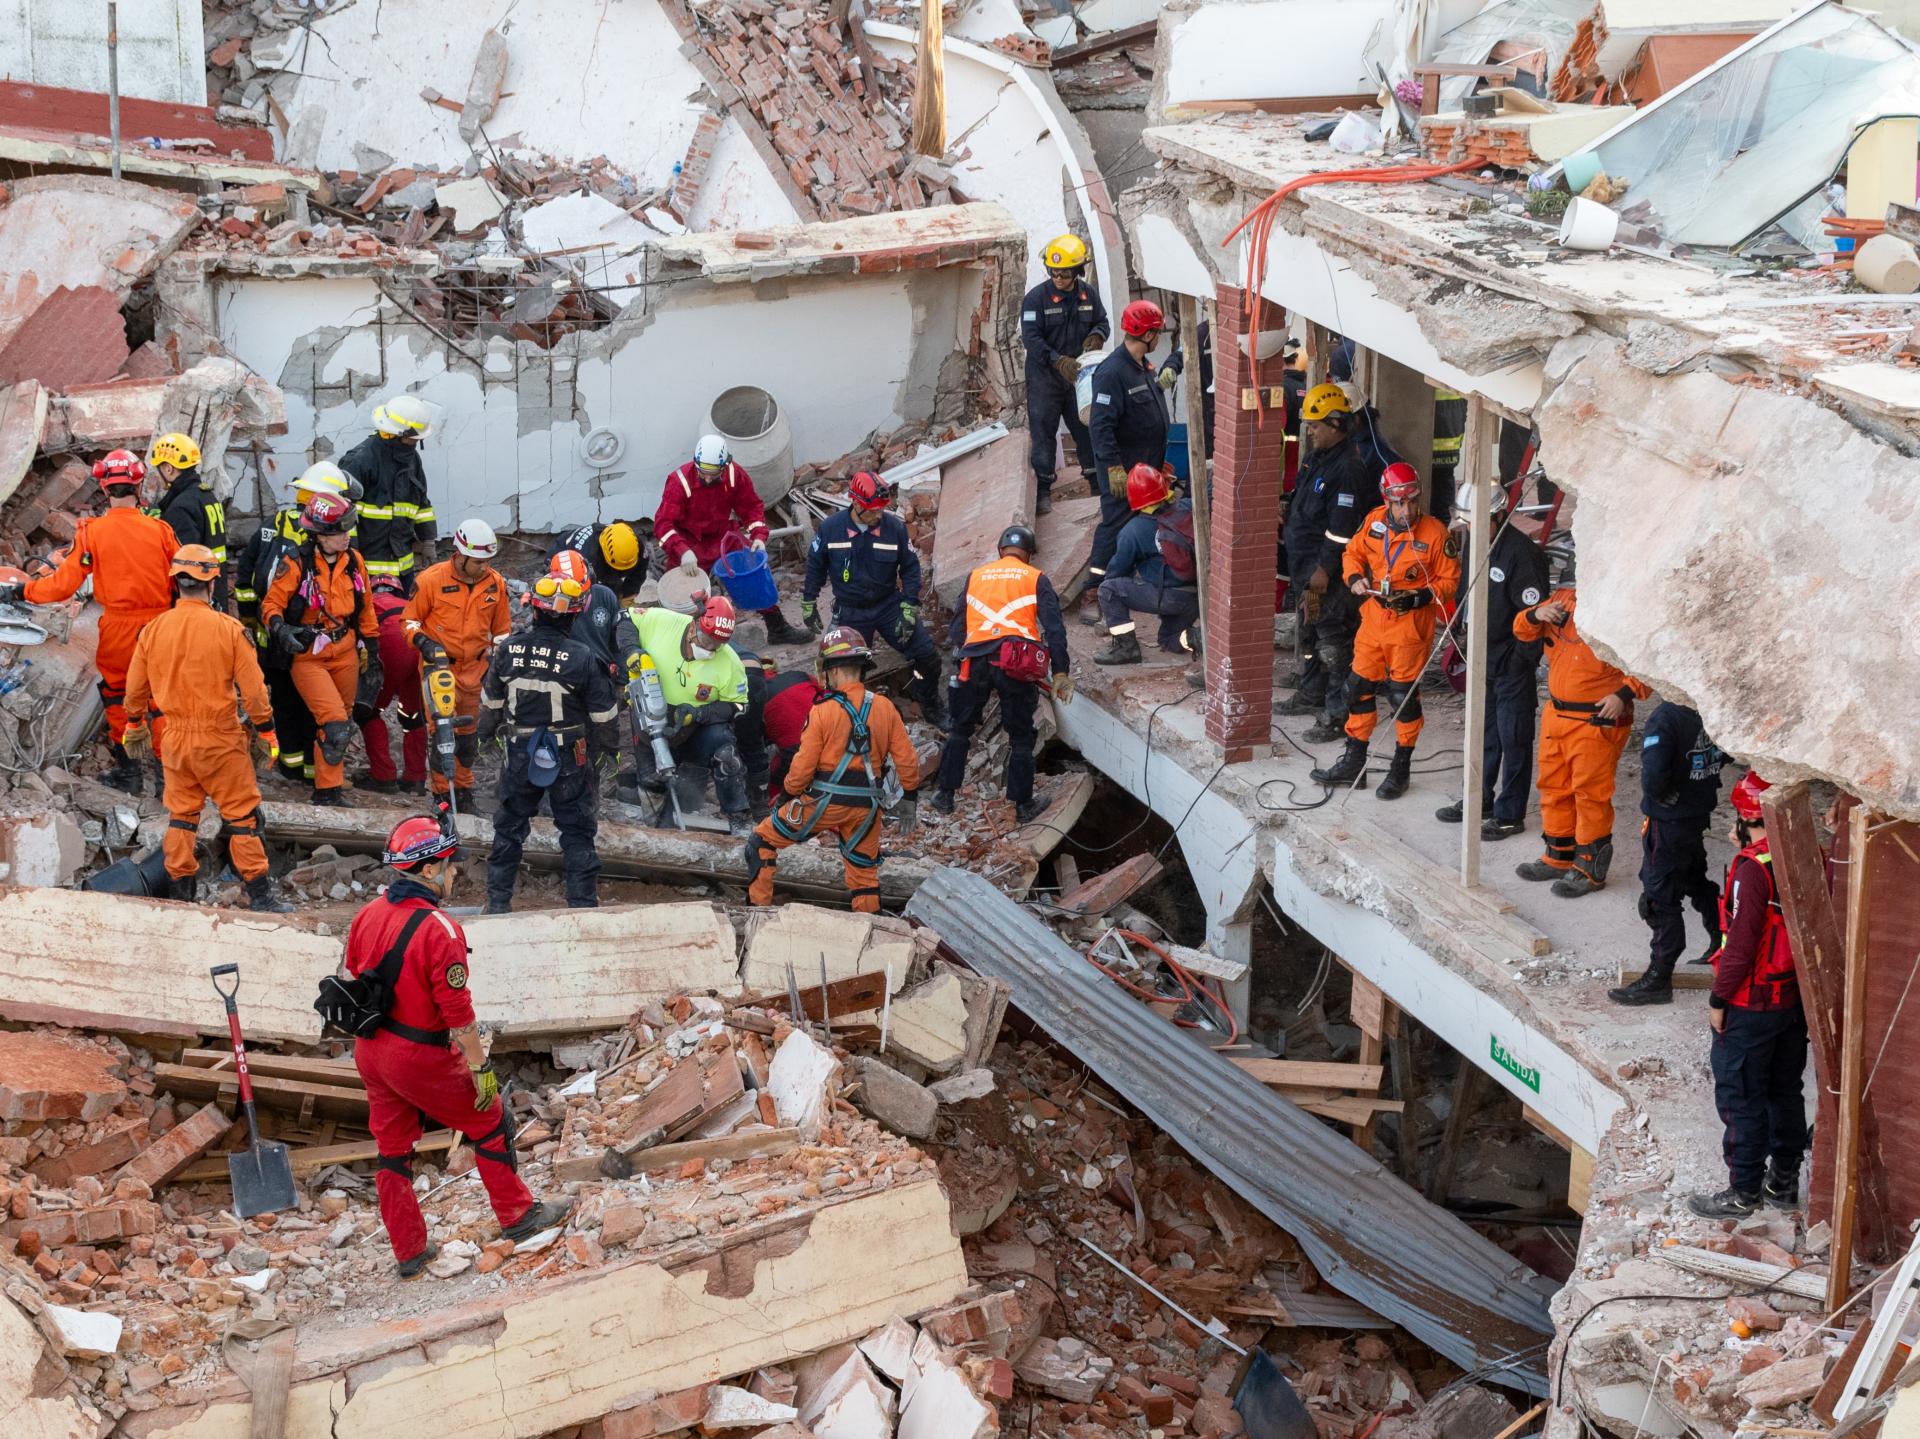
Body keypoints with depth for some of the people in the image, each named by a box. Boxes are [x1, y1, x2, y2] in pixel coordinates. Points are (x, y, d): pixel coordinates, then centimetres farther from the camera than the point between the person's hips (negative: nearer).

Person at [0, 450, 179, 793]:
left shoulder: (92, 532, -11)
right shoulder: (159, 530, -9)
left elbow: (65, 583, -10)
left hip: (117, 627, -1)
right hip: (158, 626, 1)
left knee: (116, 696, 18)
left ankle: (128, 769, 22)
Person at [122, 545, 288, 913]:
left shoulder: (153, 630, -2)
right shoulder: (229, 630, -13)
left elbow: (135, 688, 9)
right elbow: (253, 689, -10)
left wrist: (135, 727, 26)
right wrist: (266, 733, 3)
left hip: (174, 738, 4)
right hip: (221, 740, -4)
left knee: (180, 814, 15)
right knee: (242, 814, 5)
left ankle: (178, 889, 20)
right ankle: (259, 893, 7)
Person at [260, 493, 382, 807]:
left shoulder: (354, 560, 2)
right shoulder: (296, 563, -15)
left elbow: (366, 610, 13)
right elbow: (271, 604, -8)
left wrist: (372, 653, 15)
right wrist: (280, 629, -29)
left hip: (345, 654, 6)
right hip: (308, 657, -6)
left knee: (343, 725, 11)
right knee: (335, 724, -18)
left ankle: (332, 784, 24)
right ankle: (327, 792, 2)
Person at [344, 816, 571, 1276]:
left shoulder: (367, 916, -1)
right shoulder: (439, 930, -24)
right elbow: (458, 1013, -22)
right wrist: (482, 1068, -13)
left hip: (370, 1051, 7)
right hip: (421, 1060, -7)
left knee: (392, 1148, 17)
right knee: (491, 1122, 13)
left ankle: (409, 1251, 27)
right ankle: (517, 1216, 27)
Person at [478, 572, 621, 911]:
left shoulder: (508, 649, -9)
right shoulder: (582, 658, -17)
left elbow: (491, 701, 6)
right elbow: (603, 714, -8)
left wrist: (486, 732, 25)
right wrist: (612, 747, 10)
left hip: (520, 753, 2)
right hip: (569, 757, -2)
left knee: (509, 826, 17)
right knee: (577, 832, 9)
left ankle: (497, 902, 22)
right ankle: (582, 903, 10)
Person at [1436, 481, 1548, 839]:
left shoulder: (1520, 551, -21)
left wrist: (1521, 660, -18)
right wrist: (1464, 635, 14)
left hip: (1511, 665, -9)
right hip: (1483, 658, 9)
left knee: (1513, 740, 1)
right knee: (1483, 735, 19)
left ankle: (1509, 815, 8)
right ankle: (1479, 802, 32)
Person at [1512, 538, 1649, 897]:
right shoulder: (1565, 598, 5)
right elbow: (1523, 630, 15)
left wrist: (1625, 694, -23)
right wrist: (1537, 616, -7)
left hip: (1598, 720, -8)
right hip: (1557, 714, 8)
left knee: (1591, 794, -1)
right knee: (1554, 787, 18)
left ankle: (1590, 868, 11)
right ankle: (1559, 857, 32)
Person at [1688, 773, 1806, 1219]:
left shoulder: (1753, 868, -23)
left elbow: (1741, 943, -22)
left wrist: (1718, 999, -12)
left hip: (1750, 1004, -8)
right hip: (1795, 998, 8)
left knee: (1740, 1098, 4)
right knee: (1785, 1091, 19)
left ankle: (1744, 1193, 11)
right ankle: (1784, 1181, 30)